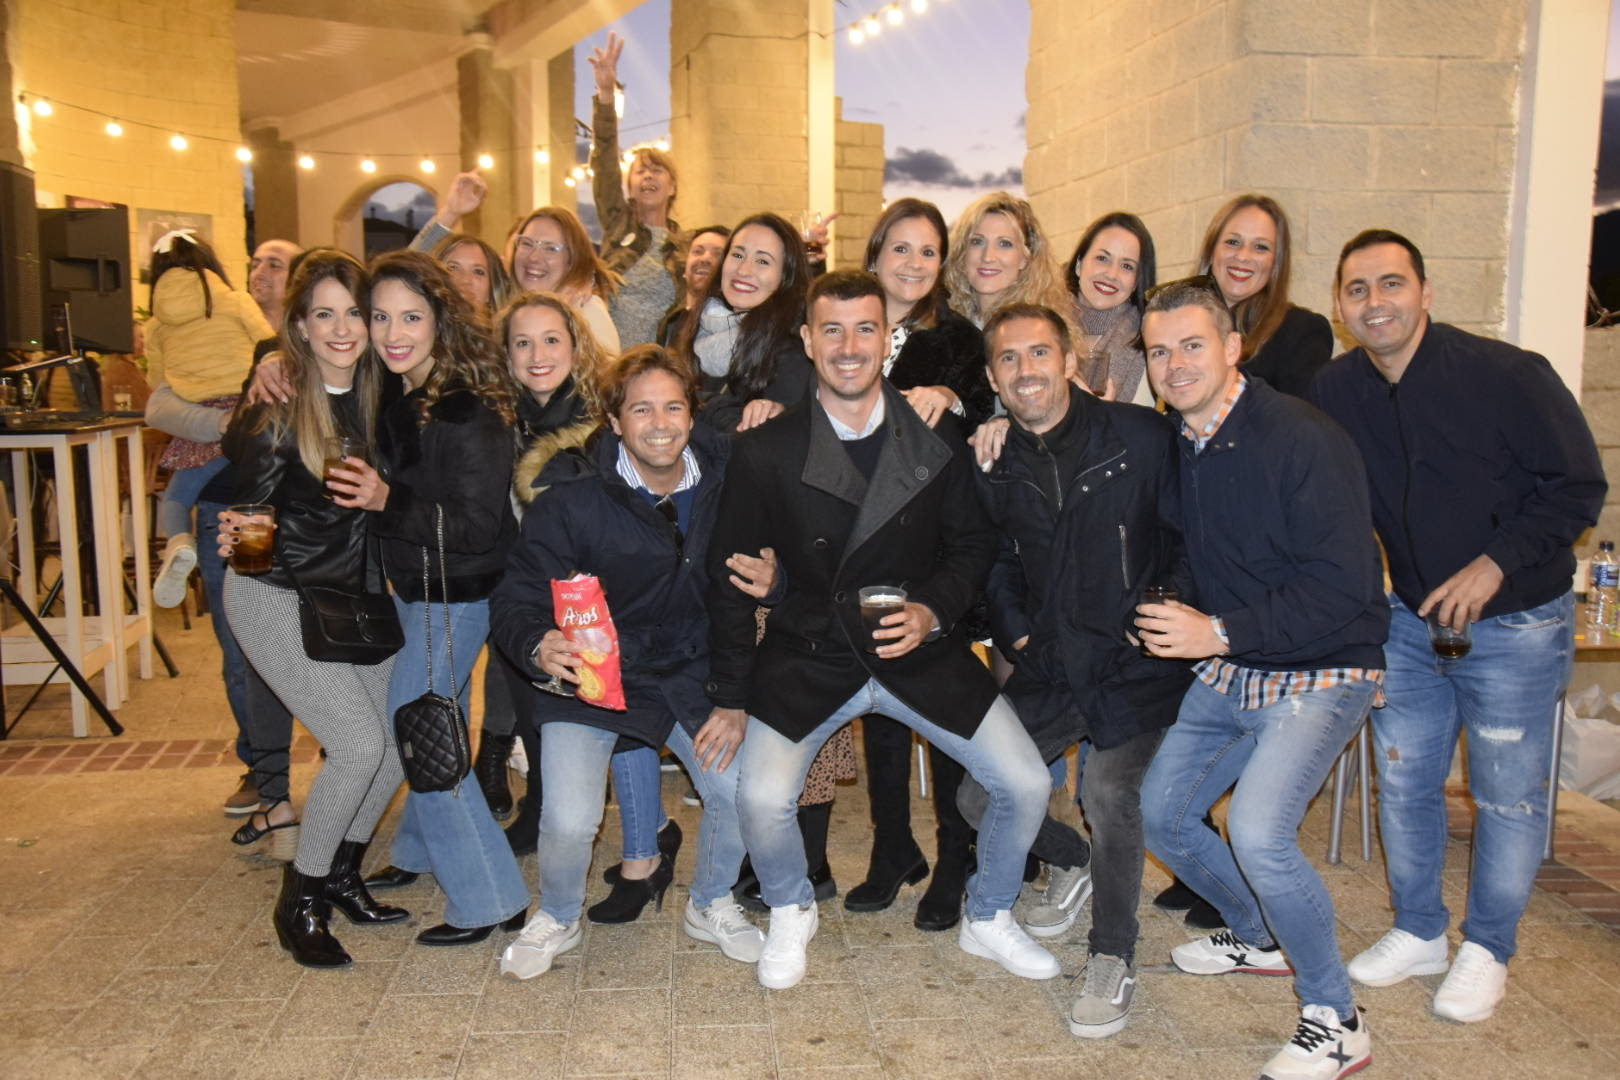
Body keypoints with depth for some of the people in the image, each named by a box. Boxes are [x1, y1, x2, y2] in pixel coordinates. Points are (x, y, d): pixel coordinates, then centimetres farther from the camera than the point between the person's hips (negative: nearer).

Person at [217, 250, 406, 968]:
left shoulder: (379, 399, 0)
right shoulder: (276, 411, -15)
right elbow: (244, 503, -10)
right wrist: (235, 532, -25)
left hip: (356, 596, 6)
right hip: (277, 599, -6)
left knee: (404, 738, -1)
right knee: (360, 744, -15)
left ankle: (341, 873, 22)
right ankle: (299, 899, 6)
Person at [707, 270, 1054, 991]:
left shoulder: (939, 441, -1)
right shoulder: (766, 452, -6)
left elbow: (973, 545, 8)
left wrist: (934, 611, -13)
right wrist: (729, 696, -1)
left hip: (922, 653, 2)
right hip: (809, 657, -1)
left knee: (1026, 784, -6)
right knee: (761, 800, -20)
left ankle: (988, 919, 25)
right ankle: (790, 914, 16)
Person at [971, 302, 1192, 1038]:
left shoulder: (1141, 437, -7)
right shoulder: (992, 463, 6)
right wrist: (1016, 634, 7)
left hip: (1136, 665, -5)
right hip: (1050, 668, 5)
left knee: (1109, 789, -23)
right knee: (979, 795, 3)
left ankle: (1113, 960, 1)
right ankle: (1071, 862, 36)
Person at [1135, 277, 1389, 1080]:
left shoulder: (1303, 441, -21)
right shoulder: (1175, 442, 3)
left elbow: (1343, 586, -25)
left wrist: (1219, 632, -25)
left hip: (1320, 672, -8)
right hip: (1230, 669, 8)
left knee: (1258, 830, -25)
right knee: (1161, 812, 11)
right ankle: (1260, 937, 36)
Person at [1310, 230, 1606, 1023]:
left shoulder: (1506, 375, -16)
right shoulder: (1337, 391, -3)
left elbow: (1580, 488, -12)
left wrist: (1495, 562, -21)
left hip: (1514, 624, -4)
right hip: (1412, 620, 5)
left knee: (1507, 795, 6)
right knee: (1402, 779, 11)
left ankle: (1487, 951, 25)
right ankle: (1419, 932, 31)